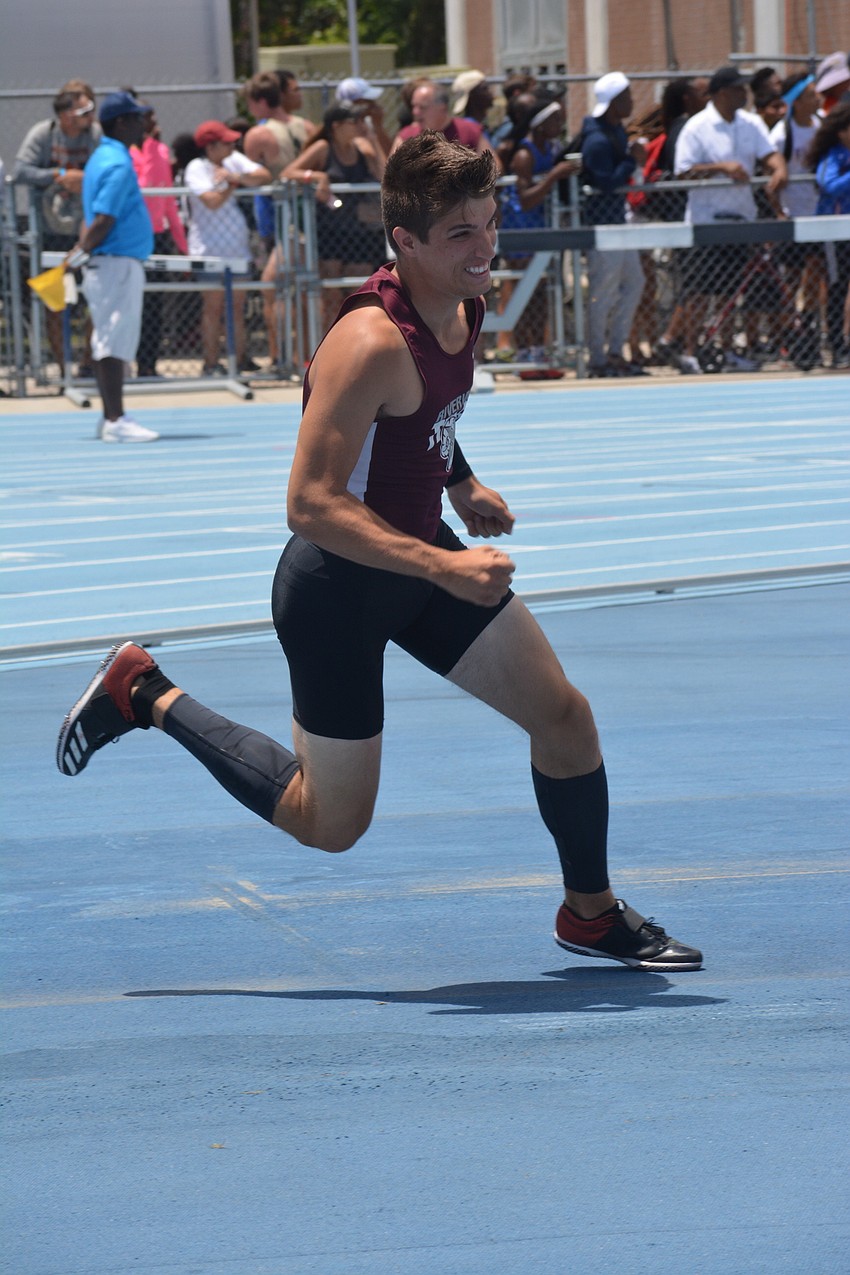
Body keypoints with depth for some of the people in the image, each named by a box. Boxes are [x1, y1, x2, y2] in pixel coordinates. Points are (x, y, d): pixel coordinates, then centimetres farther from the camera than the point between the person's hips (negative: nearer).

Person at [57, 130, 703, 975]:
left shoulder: (462, 306, -2)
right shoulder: (373, 344, -30)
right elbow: (311, 503, -32)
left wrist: (460, 483, 11)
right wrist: (441, 567, -35)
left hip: (422, 559, 8)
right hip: (337, 587, -8)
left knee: (563, 716, 4)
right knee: (330, 824, 5)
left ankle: (591, 914, 24)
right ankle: (147, 696, 19)